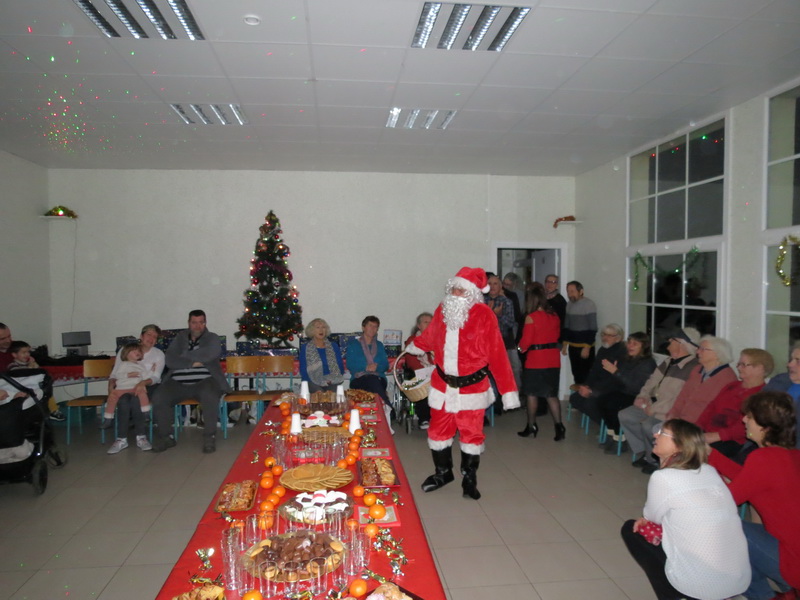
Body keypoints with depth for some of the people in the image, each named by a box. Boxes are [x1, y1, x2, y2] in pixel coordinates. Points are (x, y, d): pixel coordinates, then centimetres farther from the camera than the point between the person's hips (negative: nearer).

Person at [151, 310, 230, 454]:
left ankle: (209, 436, -17)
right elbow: (170, 360, 4)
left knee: (210, 396, -35)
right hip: (178, 383, 3)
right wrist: (192, 363, -8)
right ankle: (164, 437, -2)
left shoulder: (212, 338, 12)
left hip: (204, 381, -3)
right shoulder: (180, 337, 19)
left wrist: (185, 356, 0)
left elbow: (209, 354, -11)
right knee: (158, 398, -22)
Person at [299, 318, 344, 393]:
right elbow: (303, 371, 4)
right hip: (314, 383, -1)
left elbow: (341, 367, 15)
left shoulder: (334, 346, 18)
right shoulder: (305, 348, 12)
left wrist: (331, 380, -7)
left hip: (332, 383, 1)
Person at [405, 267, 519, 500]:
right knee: (439, 431, 13)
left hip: (472, 386, -4)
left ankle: (469, 478, 29)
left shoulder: (484, 315, -15)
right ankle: (443, 472, 36)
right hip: (442, 384, 4)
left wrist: (508, 391, -17)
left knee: (471, 433, 8)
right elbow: (430, 337, 20)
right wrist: (412, 347, 38)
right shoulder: (442, 310, 0)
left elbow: (497, 355, -16)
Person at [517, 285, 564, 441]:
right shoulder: (554, 316, 3)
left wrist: (522, 348, 8)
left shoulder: (531, 317, -14)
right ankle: (559, 426, 1)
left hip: (535, 360, -5)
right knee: (551, 394, 11)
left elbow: (526, 341, -12)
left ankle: (531, 426, 19)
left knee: (532, 393, 10)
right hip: (553, 360, 5)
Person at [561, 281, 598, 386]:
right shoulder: (569, 304, 9)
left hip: (585, 347, -6)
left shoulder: (589, 305, -11)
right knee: (576, 374, 11)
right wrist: (565, 344, 13)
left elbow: (593, 329, -14)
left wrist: (587, 347, -17)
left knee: (585, 376, -5)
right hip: (572, 347, 6)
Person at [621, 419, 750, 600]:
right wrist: (659, 523, 11)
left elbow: (651, 516, 5)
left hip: (699, 584, -6)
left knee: (631, 529, 12)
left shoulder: (663, 477, -14)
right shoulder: (710, 471, 6)